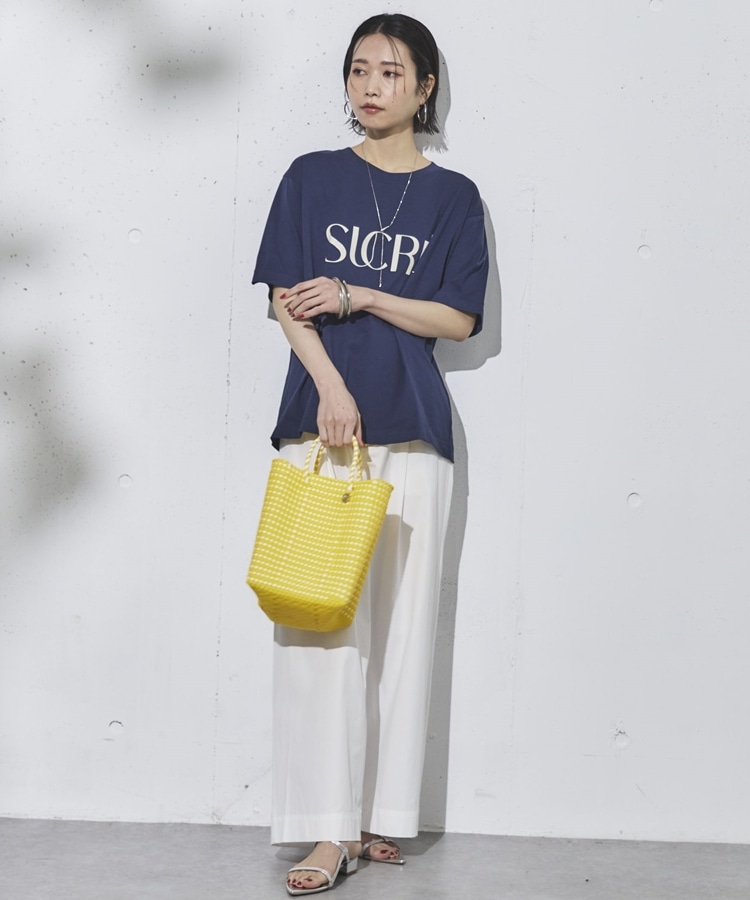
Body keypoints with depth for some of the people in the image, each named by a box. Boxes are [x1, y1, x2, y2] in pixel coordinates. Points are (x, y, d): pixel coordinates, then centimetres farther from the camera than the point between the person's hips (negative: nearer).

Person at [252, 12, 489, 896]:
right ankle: (329, 829, -8)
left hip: (410, 426, 1)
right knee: (318, 617, -8)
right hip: (319, 416, -1)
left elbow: (458, 318, 3)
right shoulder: (313, 177, 9)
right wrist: (330, 387, -12)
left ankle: (380, 816, 8)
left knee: (400, 620, 0)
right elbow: (286, 299, 2)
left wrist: (358, 298, -9)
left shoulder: (451, 196, 9)